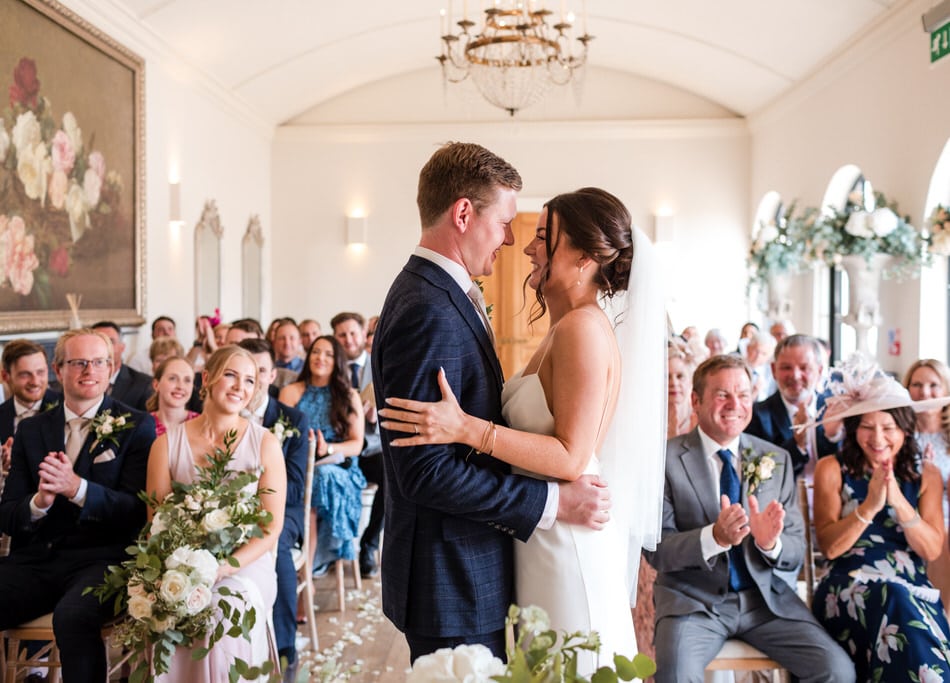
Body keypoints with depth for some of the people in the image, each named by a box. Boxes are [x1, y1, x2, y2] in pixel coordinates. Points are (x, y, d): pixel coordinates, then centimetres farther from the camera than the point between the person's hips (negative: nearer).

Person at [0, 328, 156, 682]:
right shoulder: (31, 430, 14)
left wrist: (78, 488, -21)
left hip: (100, 558, -4)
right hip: (34, 560, 4)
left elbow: (138, 510, -5)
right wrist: (38, 502, -13)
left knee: (72, 617, -34)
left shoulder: (137, 426, 2)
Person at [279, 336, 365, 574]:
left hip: (337, 468, 0)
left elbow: (357, 445, 4)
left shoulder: (349, 396, 10)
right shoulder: (290, 392, 11)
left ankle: (318, 560, -27)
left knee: (323, 477, -35)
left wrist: (329, 449, -15)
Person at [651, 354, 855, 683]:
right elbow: (658, 550, -9)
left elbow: (796, 553, 6)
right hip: (693, 598, -4)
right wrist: (714, 537, -28)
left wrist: (770, 542, -18)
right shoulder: (668, 458, -6)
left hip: (765, 597, 4)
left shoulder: (777, 459, 6)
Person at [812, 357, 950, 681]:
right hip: (848, 592, -1)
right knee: (896, 599, -33)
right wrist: (869, 507, -20)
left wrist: (899, 502, -16)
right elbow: (829, 547, -5)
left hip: (914, 591, 2)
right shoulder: (832, 469, 2)